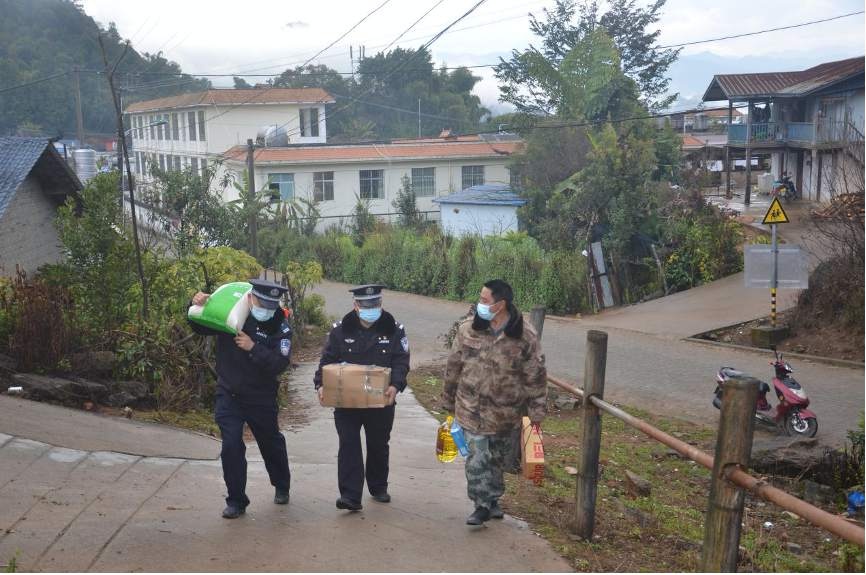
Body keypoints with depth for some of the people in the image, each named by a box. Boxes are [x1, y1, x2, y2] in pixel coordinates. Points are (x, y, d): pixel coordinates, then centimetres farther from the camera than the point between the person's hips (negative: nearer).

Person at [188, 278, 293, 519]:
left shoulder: (279, 325, -15)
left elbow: (280, 363, -24)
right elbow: (200, 328, 3)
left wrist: (253, 347, -33)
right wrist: (197, 307, -16)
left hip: (261, 398, 0)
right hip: (229, 395, 0)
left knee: (272, 444, 18)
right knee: (231, 446, -7)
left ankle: (282, 487, 44)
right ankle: (236, 501, 10)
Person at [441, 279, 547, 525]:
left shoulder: (524, 336, -13)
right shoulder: (468, 329, -7)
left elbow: (536, 376, -6)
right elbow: (453, 367, 2)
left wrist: (536, 411, -6)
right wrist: (449, 401, 8)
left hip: (507, 413, 0)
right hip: (473, 409, 0)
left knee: (498, 459, 16)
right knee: (477, 459, -1)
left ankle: (493, 499, 36)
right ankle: (483, 505, 13)